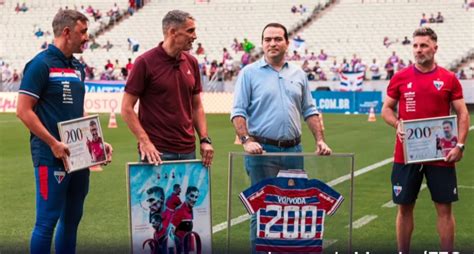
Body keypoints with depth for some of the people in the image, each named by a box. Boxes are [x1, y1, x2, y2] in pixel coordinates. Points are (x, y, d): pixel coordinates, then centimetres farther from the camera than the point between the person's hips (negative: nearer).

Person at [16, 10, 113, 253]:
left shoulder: (77, 67, 14)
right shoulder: (41, 64, -10)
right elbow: (23, 110, -14)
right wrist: (53, 143, -19)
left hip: (79, 156, 8)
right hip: (51, 157, -8)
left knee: (72, 219, 14)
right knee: (47, 220, -3)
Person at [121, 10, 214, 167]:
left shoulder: (191, 62, 9)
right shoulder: (145, 62, -8)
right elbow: (127, 108, -8)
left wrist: (205, 139, 4)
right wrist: (144, 142, -16)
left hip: (188, 151, 6)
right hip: (157, 152, -5)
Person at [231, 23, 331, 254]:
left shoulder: (298, 74, 14)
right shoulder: (249, 73, 1)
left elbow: (310, 111, 16)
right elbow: (238, 112, -4)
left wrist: (320, 140, 5)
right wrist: (246, 140, -17)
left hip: (294, 150, 4)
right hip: (263, 151, -4)